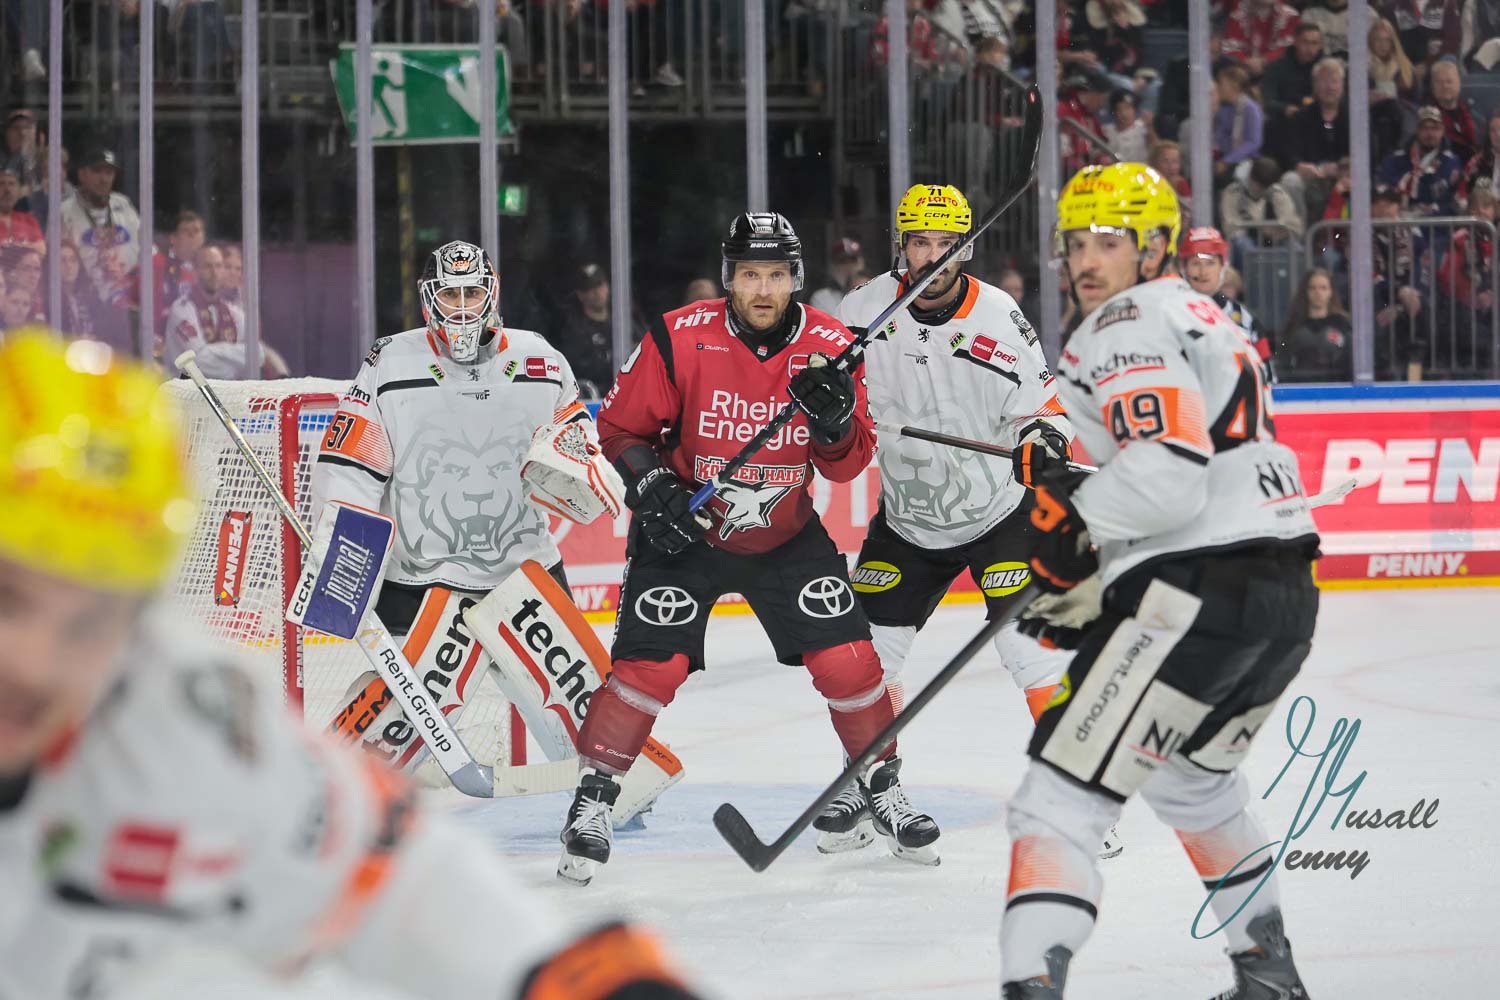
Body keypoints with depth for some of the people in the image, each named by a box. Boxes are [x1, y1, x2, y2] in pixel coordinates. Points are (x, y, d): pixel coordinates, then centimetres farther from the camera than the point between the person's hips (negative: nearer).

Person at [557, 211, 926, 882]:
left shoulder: (831, 347, -11)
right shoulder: (680, 339, -17)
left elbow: (848, 465, -7)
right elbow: (621, 425, -5)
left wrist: (836, 419, -28)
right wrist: (652, 488, -19)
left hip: (786, 533, 2)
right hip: (685, 527, -2)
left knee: (846, 658, -6)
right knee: (650, 666, -13)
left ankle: (882, 784, 16)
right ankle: (593, 798, 4)